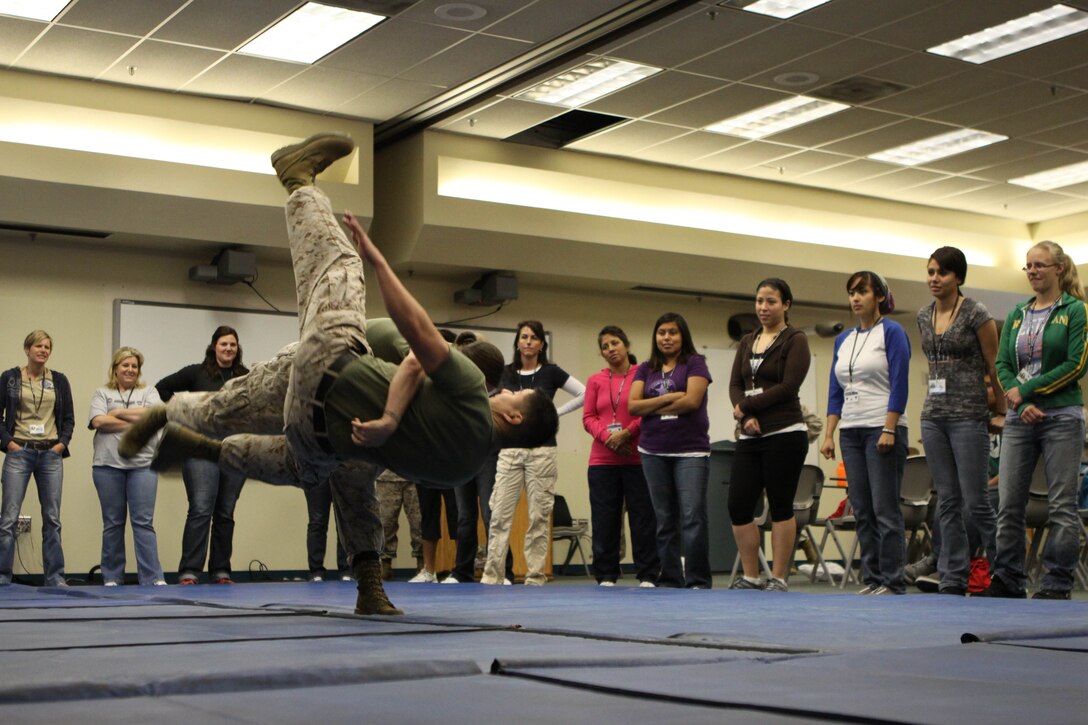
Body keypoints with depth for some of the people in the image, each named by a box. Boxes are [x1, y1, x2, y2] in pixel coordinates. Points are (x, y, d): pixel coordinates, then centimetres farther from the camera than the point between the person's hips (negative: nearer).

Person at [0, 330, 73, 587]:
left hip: (51, 454, 3)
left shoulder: (59, 380, 9)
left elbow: (69, 418, 12)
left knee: (52, 518, 5)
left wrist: (63, 442, -2)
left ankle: (55, 577, 10)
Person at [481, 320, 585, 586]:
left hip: (542, 450, -2)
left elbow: (583, 394, -2)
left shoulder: (551, 372, 1)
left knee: (539, 515, 1)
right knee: (499, 514, -4)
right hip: (510, 450, 2)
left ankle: (535, 575, 7)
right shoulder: (506, 374, 7)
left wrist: (554, 413, -4)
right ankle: (491, 574, -4)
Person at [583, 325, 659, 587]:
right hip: (603, 460, 3)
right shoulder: (595, 381, 11)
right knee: (604, 519, 3)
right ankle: (606, 576, 10)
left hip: (637, 458, -2)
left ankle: (647, 575, 5)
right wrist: (607, 436, -10)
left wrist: (626, 433, -13)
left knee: (643, 517, -1)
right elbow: (588, 418, 6)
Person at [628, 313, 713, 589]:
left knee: (693, 517, -11)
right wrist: (669, 398, -9)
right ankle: (668, 581, 12)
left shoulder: (694, 363, 3)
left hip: (691, 451, -4)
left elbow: (692, 400, -11)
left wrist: (652, 408, -3)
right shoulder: (646, 369, 14)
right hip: (654, 452, 4)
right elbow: (633, 405, 1)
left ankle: (698, 581, -6)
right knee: (664, 520, 7)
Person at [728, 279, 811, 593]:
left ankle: (779, 578, 6)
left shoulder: (795, 340, -2)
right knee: (738, 505, 2)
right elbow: (735, 385, 8)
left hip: (785, 434, -6)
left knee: (780, 507, -2)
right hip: (750, 437, 6)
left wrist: (747, 405, -8)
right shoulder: (747, 342, 17)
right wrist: (746, 417, -10)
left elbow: (788, 387, -13)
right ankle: (750, 576, 14)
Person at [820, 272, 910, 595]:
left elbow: (899, 384, -11)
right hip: (851, 432, 7)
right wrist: (829, 434, 6)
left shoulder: (892, 332, -4)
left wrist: (889, 429, -18)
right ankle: (871, 579, 13)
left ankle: (893, 582, 0)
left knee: (885, 509, -5)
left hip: (882, 429, -7)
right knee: (862, 510, 7)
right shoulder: (843, 339, 14)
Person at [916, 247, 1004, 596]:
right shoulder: (924, 316, 11)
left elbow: (994, 367, -3)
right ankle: (953, 579, 9)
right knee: (947, 501, 6)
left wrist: (1003, 411, 1)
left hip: (969, 415, -6)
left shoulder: (976, 314, -7)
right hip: (934, 415, 6)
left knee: (974, 500, -7)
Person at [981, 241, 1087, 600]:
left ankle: (1057, 584, 4)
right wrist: (1021, 403, -8)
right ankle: (1008, 581, 8)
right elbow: (1002, 364, 9)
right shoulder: (1017, 314, 15)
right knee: (1008, 503, 1)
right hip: (1019, 419, 5)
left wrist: (1026, 390, -9)